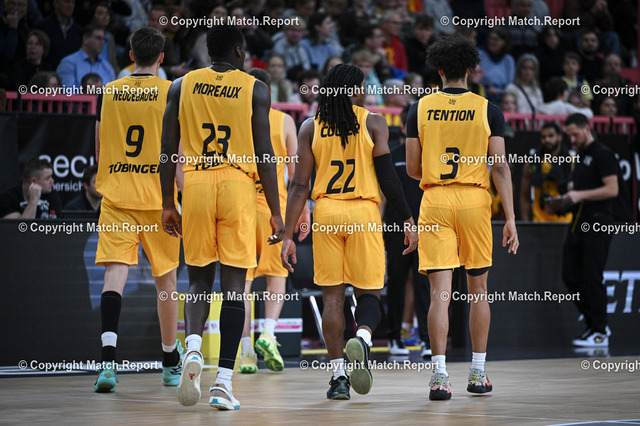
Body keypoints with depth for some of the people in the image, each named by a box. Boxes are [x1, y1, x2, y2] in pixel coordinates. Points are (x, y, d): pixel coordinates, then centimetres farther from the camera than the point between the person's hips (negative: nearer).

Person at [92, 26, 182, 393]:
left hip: (115, 195, 1)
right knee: (166, 280, 12)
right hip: (159, 197, -1)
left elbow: (100, 150, 14)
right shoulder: (172, 92, -3)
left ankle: (108, 359, -26)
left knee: (115, 273, -7)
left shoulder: (109, 92, 6)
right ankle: (172, 364, 24)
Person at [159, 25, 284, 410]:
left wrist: (168, 204, 12)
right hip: (239, 185, -2)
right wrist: (276, 212, 0)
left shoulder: (181, 86, 8)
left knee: (200, 279, 14)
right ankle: (224, 382, -4)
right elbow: (264, 154, -3)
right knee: (233, 284, 1)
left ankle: (193, 347, -12)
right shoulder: (255, 89, 1)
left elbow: (168, 149, 6)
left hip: (196, 184, 2)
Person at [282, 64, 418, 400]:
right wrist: (408, 221, 2)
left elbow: (299, 185, 2)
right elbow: (387, 176, -4)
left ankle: (338, 376, 3)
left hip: (325, 214, 2)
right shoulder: (373, 123, 1)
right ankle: (363, 338, -25)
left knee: (332, 296, 6)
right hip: (363, 213, -2)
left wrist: (288, 236, 3)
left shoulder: (310, 127, 6)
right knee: (368, 292, 7)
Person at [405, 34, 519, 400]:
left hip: (434, 199, 0)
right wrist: (511, 218, -4)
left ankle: (440, 375, -11)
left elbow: (412, 169, 4)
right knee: (479, 290, 13)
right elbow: (500, 167, -6)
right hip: (475, 199, 0)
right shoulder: (488, 110, -1)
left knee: (440, 292, -2)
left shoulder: (420, 109, 2)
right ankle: (478, 374, 18)